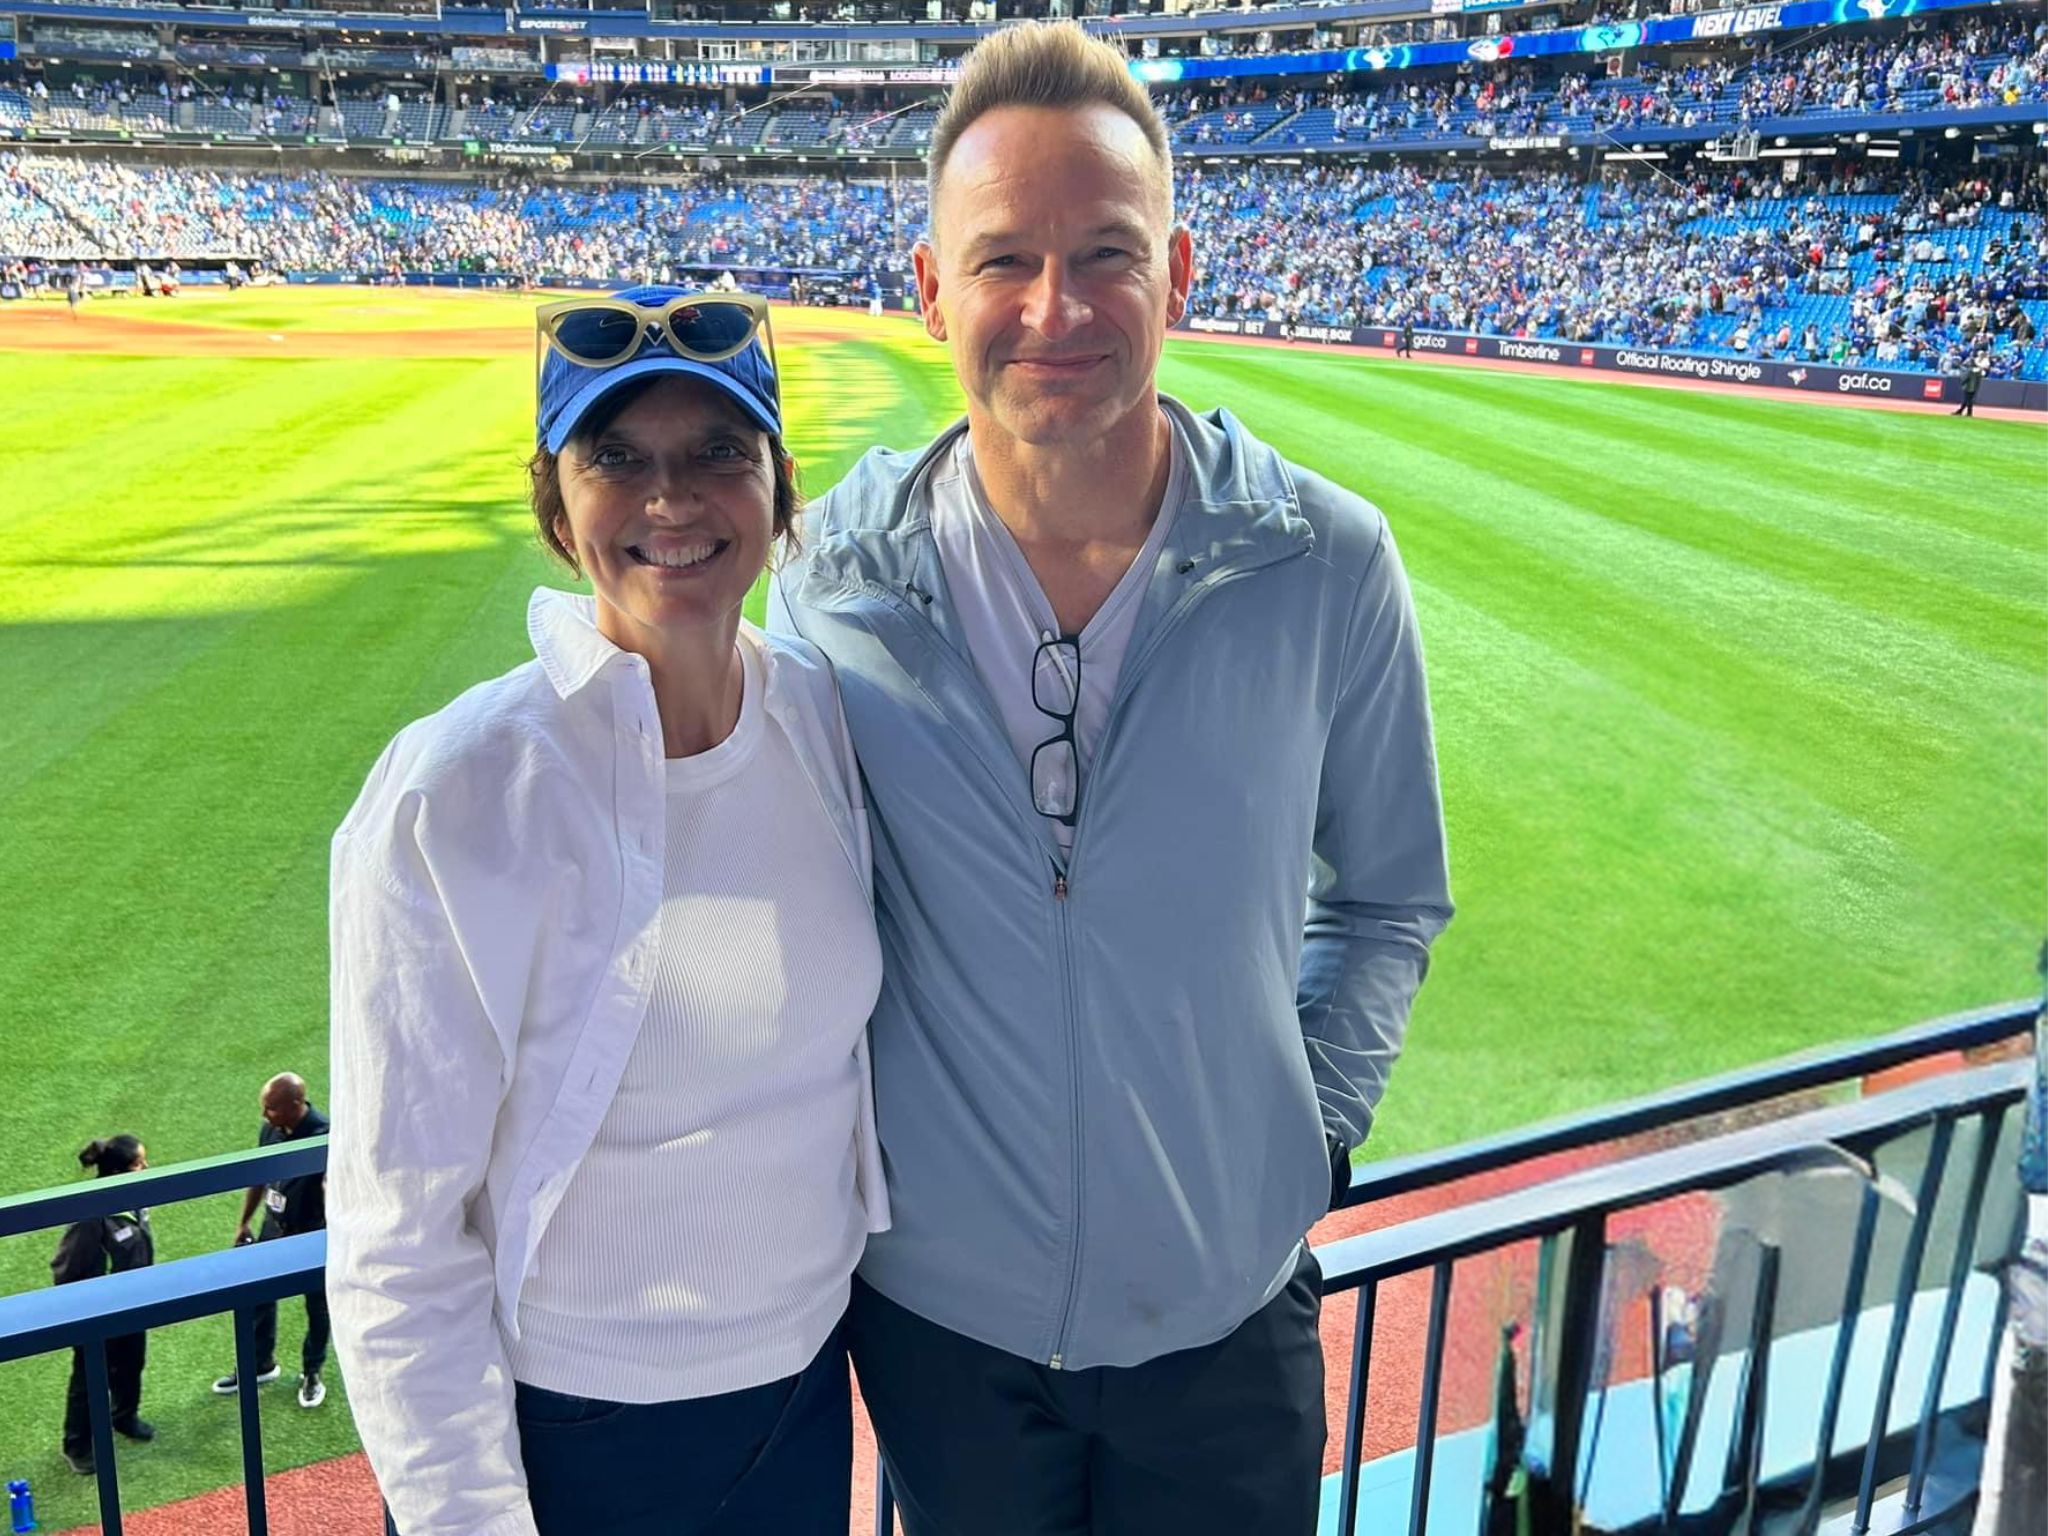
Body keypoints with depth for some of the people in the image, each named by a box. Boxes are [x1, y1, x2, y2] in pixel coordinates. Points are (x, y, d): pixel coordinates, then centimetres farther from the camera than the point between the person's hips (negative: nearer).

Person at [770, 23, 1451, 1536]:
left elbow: (1388, 898, 3)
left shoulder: (1329, 566, -13)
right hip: (933, 1312, 1)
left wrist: (1309, 1136, -2)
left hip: (1230, 1313, 0)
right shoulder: (836, 583, -12)